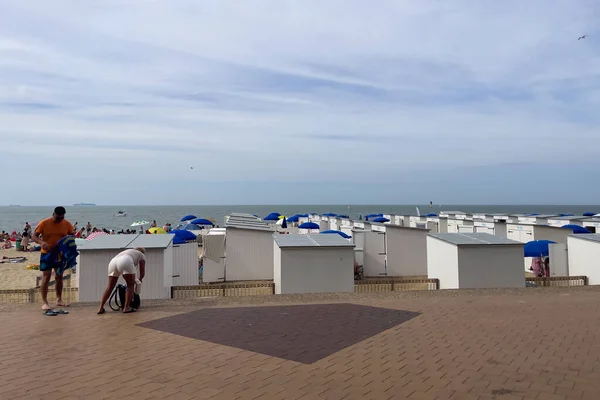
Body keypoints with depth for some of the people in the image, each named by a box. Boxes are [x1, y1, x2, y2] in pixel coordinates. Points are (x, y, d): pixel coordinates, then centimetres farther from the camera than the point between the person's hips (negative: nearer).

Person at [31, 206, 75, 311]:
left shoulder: (67, 224, -4)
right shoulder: (44, 223, -12)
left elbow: (72, 235, 7)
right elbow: (34, 236, -10)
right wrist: (41, 242, -30)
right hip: (47, 254, -4)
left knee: (59, 277, 12)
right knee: (46, 277, -7)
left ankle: (59, 300, 24)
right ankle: (44, 302, 0)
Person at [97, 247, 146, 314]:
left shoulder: (127, 251, 43)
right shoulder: (142, 255, 27)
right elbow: (142, 273, 23)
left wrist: (133, 280, 52)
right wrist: (140, 280, 43)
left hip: (113, 262, 6)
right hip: (125, 262, -6)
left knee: (110, 286, 17)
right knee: (131, 285, 9)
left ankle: (101, 308, 17)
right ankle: (126, 307, 3)